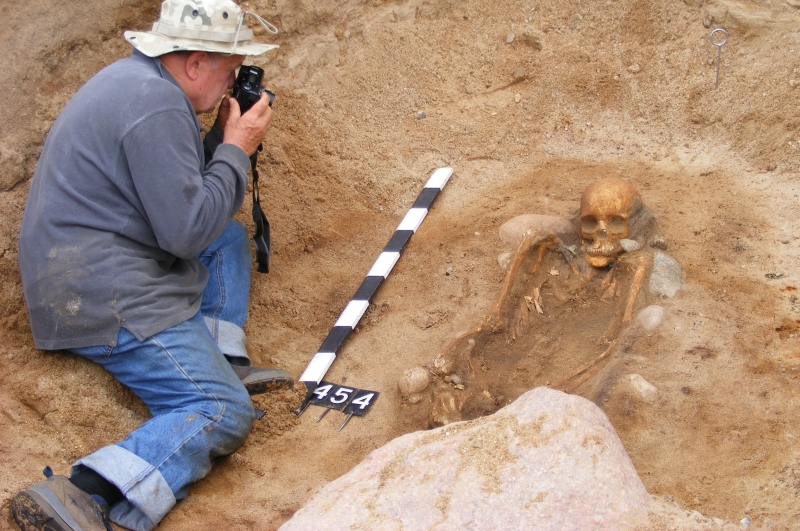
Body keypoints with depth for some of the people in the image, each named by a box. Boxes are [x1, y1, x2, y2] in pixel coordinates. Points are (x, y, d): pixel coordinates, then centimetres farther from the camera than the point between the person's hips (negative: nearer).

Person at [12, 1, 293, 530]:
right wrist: (236, 149, -9)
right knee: (222, 413, -18)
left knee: (229, 236, 25)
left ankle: (225, 360, 12)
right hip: (104, 297, -11)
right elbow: (186, 231, -20)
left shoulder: (134, 77, 13)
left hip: (87, 265, 11)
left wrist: (222, 139, 9)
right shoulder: (157, 104, -19)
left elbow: (174, 185, 23)